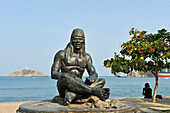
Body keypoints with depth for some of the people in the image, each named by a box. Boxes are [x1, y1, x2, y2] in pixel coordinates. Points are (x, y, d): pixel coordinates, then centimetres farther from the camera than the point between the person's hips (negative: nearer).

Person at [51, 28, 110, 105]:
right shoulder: (62, 54, 6)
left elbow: (94, 73, 13)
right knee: (65, 76, -38)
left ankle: (71, 94, -38)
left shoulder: (86, 57, 18)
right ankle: (93, 90, -36)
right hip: (63, 87, -4)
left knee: (101, 81, -19)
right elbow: (53, 74, -1)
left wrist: (92, 77, -13)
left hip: (79, 86, 5)